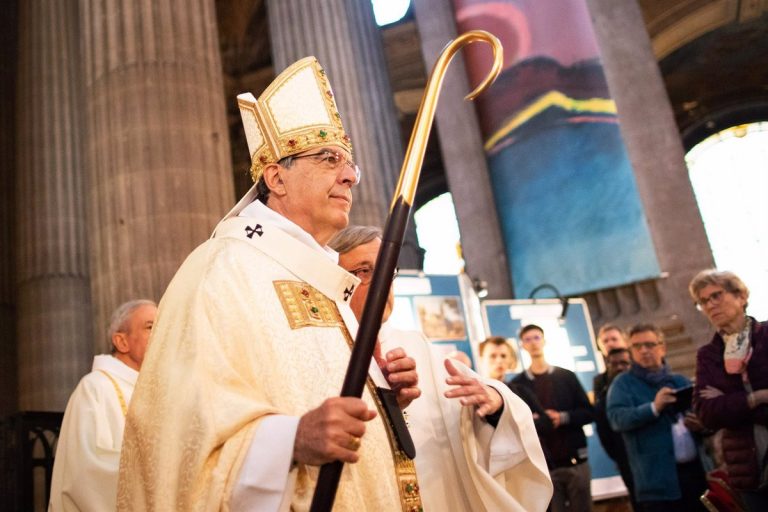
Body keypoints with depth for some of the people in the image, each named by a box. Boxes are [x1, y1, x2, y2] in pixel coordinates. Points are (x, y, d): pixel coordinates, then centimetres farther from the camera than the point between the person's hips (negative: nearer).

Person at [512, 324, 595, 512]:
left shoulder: (567, 376, 9)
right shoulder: (517, 384, 5)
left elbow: (588, 412, 5)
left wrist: (563, 418, -11)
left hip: (575, 459, 2)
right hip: (543, 465, -1)